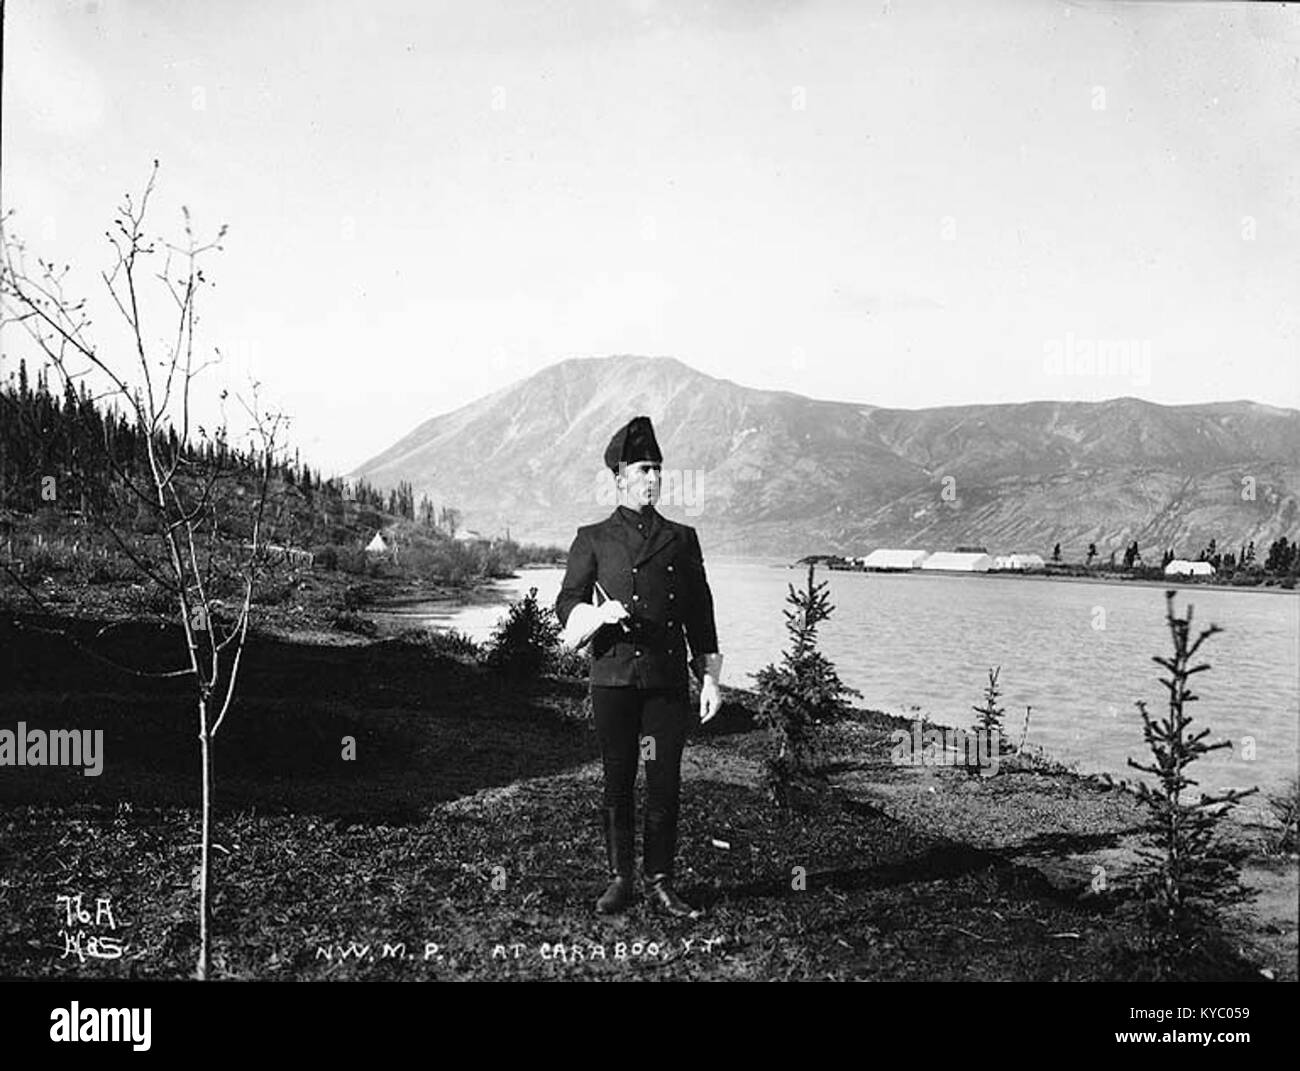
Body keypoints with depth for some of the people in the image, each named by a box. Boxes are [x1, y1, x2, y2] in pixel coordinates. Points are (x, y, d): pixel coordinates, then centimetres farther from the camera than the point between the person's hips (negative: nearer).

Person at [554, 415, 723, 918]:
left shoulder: (682, 539, 12)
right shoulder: (593, 539, 7)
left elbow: (700, 613, 13)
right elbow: (566, 605, 3)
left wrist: (709, 678, 7)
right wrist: (600, 613, -19)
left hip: (670, 679, 2)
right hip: (614, 677, -1)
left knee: (666, 783, 2)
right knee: (618, 782, 5)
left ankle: (660, 883, 12)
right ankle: (620, 879, 17)